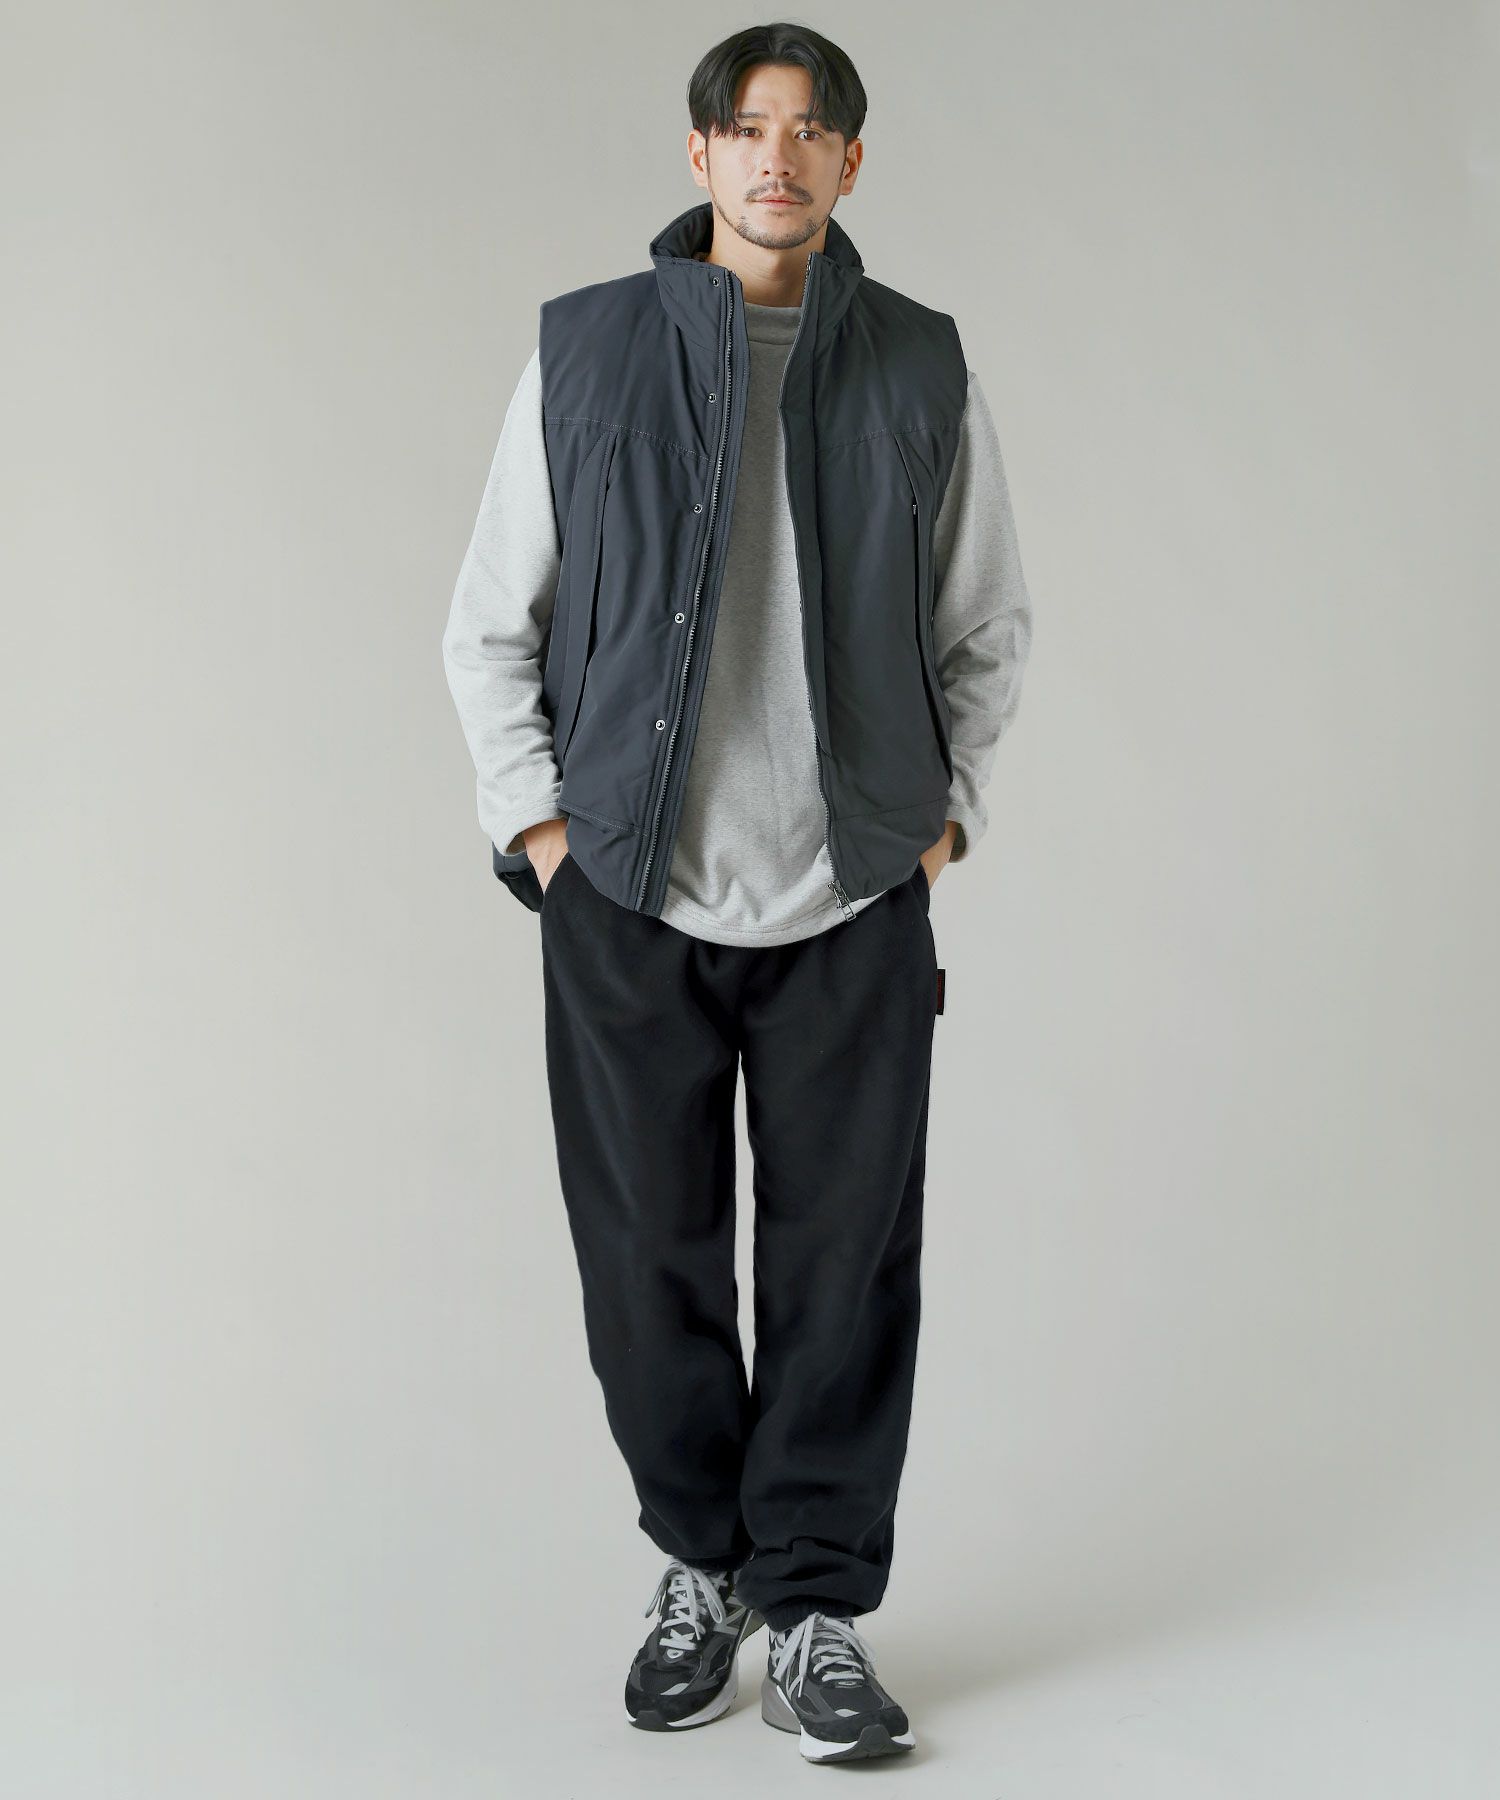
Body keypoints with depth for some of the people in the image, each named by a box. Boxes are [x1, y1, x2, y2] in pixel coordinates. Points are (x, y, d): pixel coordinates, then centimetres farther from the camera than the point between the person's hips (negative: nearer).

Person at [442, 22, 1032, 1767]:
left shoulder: (922, 368, 4)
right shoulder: (586, 352, 1)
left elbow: (990, 624, 15)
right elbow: (489, 627, 8)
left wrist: (941, 814, 7)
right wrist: (539, 824, 0)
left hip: (854, 902, 1)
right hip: (632, 899, 0)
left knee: (845, 1264, 3)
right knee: (651, 1262, 6)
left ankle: (814, 1604, 19)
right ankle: (702, 1563, 28)